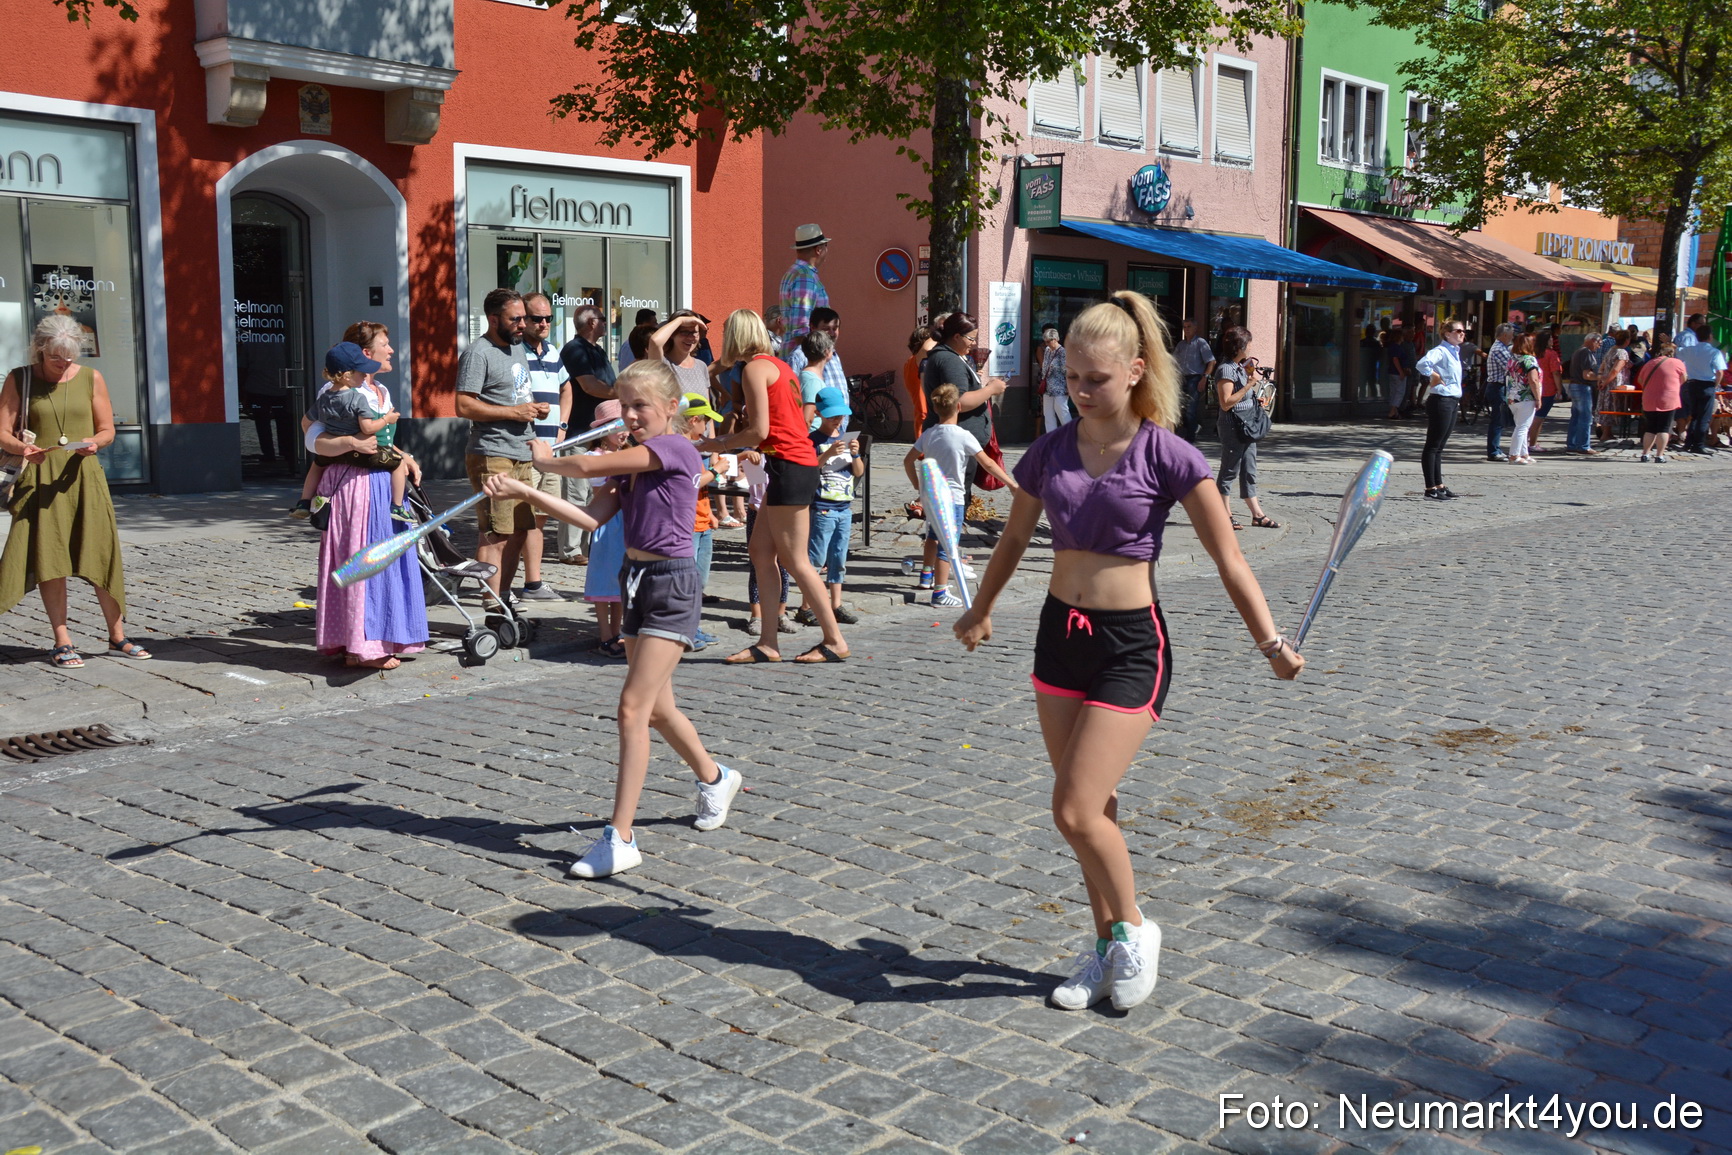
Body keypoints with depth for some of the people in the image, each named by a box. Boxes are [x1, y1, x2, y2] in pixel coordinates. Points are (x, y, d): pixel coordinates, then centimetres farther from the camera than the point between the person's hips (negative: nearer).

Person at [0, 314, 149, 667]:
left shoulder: (91, 378, 7)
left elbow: (108, 430, 9)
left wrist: (93, 443, -14)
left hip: (84, 475, 1)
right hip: (40, 478, -1)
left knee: (104, 553, -2)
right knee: (48, 557, -3)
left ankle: (117, 636, 8)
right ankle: (62, 641, 4)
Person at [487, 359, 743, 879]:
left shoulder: (675, 448, -13)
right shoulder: (630, 463, 12)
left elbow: (590, 465, -18)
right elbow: (593, 517, 0)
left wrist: (546, 460, 2)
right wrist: (525, 493, -8)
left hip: (672, 587, -9)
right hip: (637, 583, 9)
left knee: (633, 708, -13)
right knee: (657, 708, 19)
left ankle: (620, 839, -10)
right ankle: (714, 778, 44)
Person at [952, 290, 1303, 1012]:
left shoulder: (1166, 456, -11)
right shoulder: (1049, 453, 2)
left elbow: (1228, 559, -9)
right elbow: (1016, 537, 19)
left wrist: (1271, 642, -18)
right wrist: (981, 611, 31)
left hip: (1131, 644, -5)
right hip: (1060, 633, 5)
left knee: (1075, 810, -11)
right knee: (1087, 808, 12)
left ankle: (1136, 931, 14)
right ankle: (1106, 945, 28)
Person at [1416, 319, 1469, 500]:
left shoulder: (1454, 352, 17)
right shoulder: (1441, 351, -14)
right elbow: (1421, 364, -33)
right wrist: (1434, 377, -17)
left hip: (1452, 402, 10)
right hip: (1441, 401, -10)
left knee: (1439, 446, 14)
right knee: (1433, 446, -6)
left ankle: (1439, 485, 19)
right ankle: (1431, 488, -4)